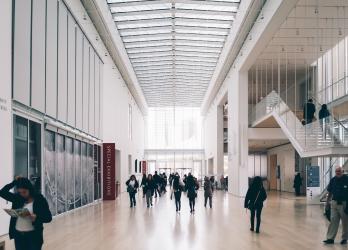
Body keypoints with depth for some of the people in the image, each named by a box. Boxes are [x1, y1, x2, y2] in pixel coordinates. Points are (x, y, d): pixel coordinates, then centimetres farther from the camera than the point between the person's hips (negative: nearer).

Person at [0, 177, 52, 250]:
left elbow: (48, 218, -8)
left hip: (34, 235, -4)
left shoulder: (40, 200, -8)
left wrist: (35, 217, -26)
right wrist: (14, 182, -2)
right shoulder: (17, 198, 5)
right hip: (18, 235, 4)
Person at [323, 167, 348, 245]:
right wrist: (327, 202, 10)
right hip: (334, 202, 4)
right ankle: (330, 238, 5)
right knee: (333, 220, 4)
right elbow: (330, 192, 12)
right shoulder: (333, 180, 4)